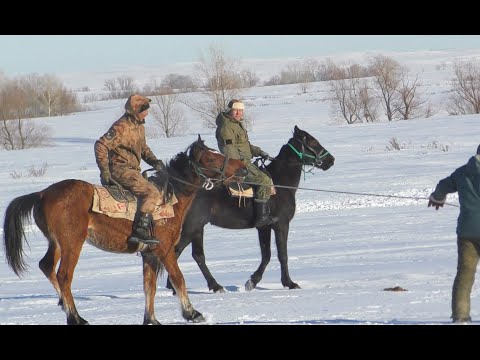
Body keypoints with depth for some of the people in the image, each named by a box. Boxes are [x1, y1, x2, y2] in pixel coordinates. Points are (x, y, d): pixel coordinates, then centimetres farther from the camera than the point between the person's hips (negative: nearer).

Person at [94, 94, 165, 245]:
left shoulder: (139, 125, 12)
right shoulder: (122, 127, -17)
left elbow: (143, 147, 26)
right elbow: (101, 145, -20)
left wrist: (153, 160, 6)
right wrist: (105, 172, -22)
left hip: (132, 169, 10)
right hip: (120, 169, -10)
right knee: (152, 193, -23)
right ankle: (140, 231, -28)